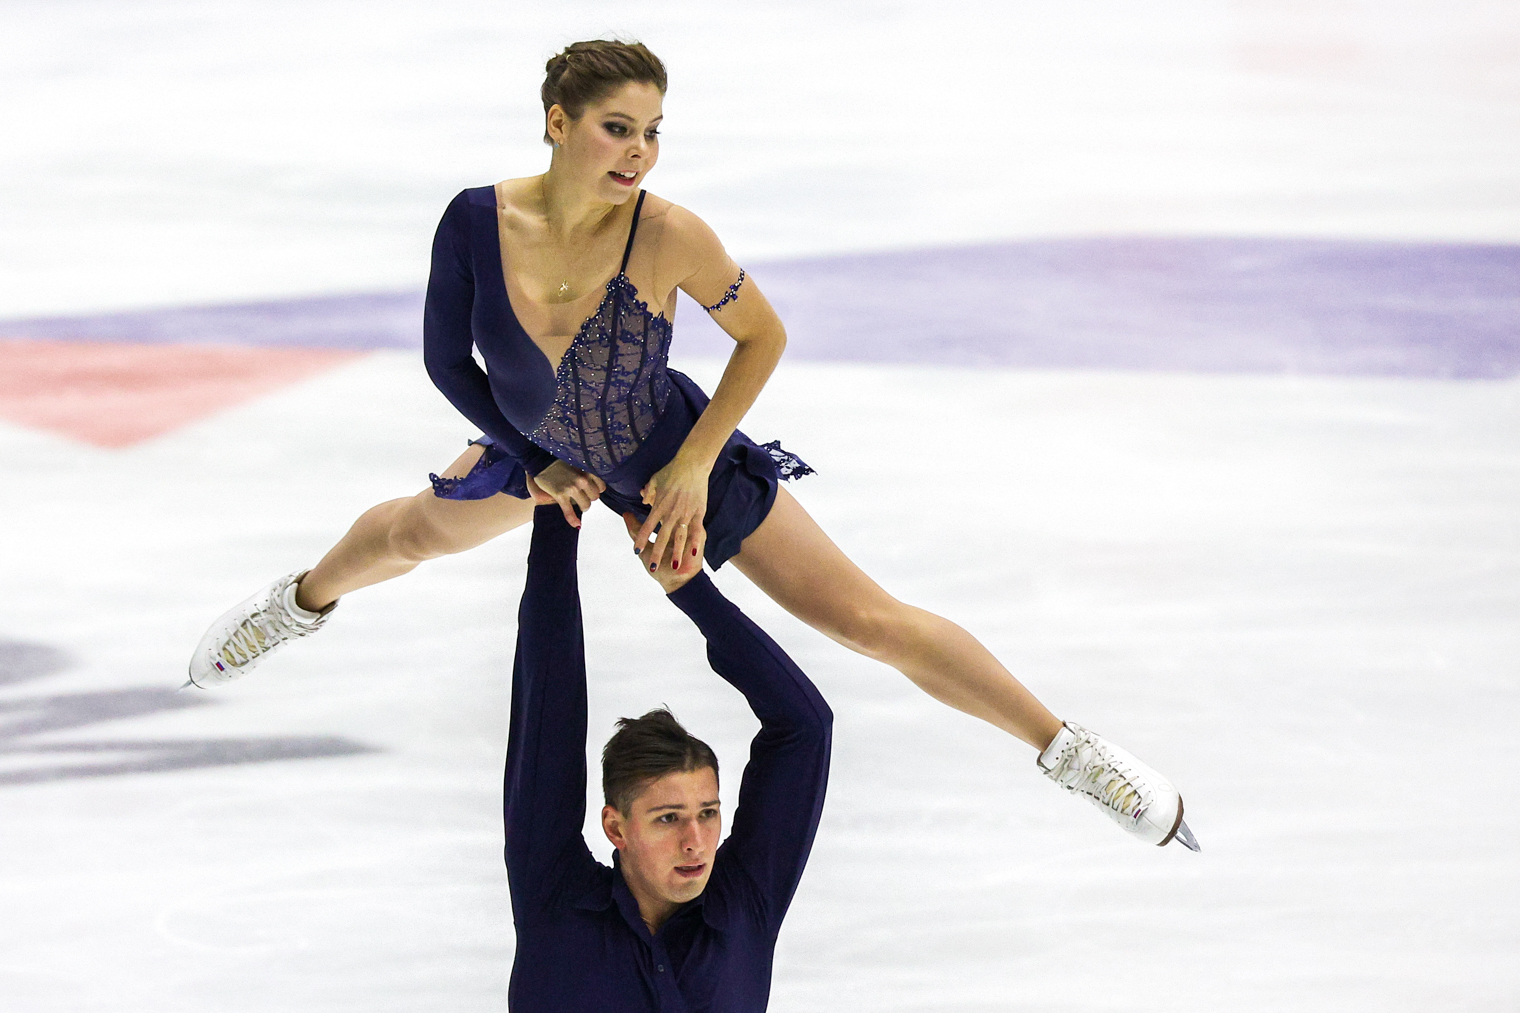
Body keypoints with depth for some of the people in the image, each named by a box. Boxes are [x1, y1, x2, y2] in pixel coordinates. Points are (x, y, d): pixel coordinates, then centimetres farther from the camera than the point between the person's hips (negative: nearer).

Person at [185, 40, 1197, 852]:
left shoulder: (667, 235, -35)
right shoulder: (478, 222, -28)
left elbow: (763, 336, -16)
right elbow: (447, 362, -9)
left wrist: (695, 465, -15)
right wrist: (535, 463, -5)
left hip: (675, 454, -3)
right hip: (547, 452, 3)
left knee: (867, 618, -6)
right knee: (413, 532, 30)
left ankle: (1068, 750, 5)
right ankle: (303, 602, 66)